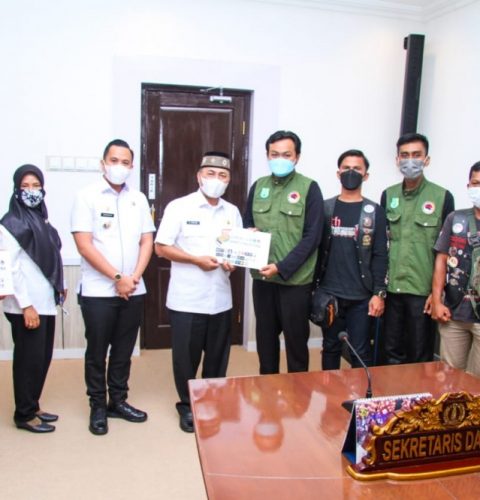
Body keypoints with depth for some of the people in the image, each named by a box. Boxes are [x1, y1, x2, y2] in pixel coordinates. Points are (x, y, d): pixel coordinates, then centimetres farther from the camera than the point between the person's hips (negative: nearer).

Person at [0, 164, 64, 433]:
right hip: (27, 305, -7)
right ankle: (24, 414, 16)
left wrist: (58, 286, 12)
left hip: (46, 302, 7)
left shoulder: (42, 219, 12)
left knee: (43, 357, 14)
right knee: (29, 359, 2)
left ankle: (33, 407, 28)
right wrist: (26, 305, -18)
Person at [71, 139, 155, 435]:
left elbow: (147, 241, 7)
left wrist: (134, 277, -7)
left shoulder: (138, 199, 9)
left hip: (134, 290, 4)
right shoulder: (87, 197, -4)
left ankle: (118, 401, 28)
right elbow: (84, 245, -11)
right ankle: (98, 407, 21)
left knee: (124, 351, 13)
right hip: (98, 291, -4)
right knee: (97, 352, 7)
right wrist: (118, 277, -14)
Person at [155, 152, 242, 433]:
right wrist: (197, 260, -17)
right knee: (186, 356, 7)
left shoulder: (232, 212, 10)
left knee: (218, 356, 13)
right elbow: (161, 248, -8)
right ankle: (187, 406, 27)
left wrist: (233, 262, -7)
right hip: (187, 300, -4)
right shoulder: (179, 207, -5)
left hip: (221, 300, 4)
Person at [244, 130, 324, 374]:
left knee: (296, 340, 7)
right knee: (265, 337, 16)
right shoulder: (258, 186, 8)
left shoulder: (309, 188, -6)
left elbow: (312, 237, -11)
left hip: (295, 280, -4)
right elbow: (247, 224, 17)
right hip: (262, 277, 5)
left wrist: (282, 267, -19)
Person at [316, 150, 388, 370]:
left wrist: (379, 293, -8)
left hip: (361, 297, -1)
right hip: (328, 294, 2)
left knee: (361, 352, 4)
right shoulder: (325, 208, 6)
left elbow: (380, 256, -2)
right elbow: (316, 248, 7)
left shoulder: (374, 212, 2)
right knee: (330, 348, 12)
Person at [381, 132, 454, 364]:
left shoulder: (442, 197, -3)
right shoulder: (388, 195, 8)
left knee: (421, 356, 8)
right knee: (391, 353, 13)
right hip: (391, 287, 3)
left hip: (423, 289, -3)